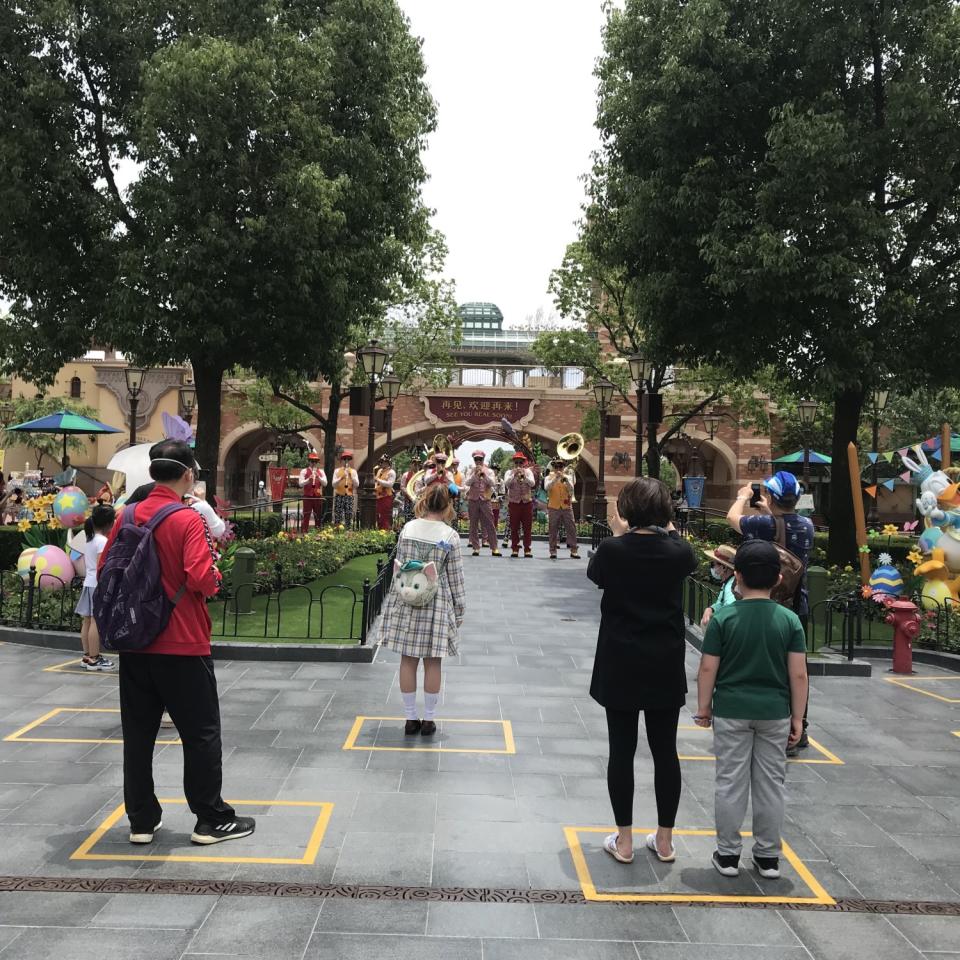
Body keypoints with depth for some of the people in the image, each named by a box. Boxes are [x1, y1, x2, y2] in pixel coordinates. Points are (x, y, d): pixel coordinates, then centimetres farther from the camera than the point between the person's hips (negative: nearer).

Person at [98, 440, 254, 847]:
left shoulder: (128, 516, 3)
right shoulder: (188, 519, -14)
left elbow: (104, 571, 8)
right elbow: (201, 579, -22)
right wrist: (216, 576, -1)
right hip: (183, 645, -5)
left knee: (138, 733, 13)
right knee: (201, 734, 6)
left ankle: (141, 820, 22)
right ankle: (211, 820, 14)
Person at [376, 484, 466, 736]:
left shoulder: (407, 529, -1)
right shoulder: (450, 536, -8)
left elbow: (399, 565, 5)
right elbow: (455, 576, -5)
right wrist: (460, 608, 5)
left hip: (406, 601, 3)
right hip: (436, 603, -2)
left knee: (408, 659, 10)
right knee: (432, 663, 8)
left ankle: (410, 718, 17)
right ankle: (428, 720, 16)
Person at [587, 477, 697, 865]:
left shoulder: (612, 550, -13)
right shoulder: (677, 552, -7)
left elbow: (594, 573, 9)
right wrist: (669, 530, 23)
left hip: (619, 666, -2)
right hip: (666, 666, 2)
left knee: (622, 751, 7)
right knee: (665, 751, 12)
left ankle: (624, 841, 15)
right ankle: (664, 840, 22)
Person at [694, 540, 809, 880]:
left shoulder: (723, 618, -9)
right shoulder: (790, 620, -4)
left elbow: (708, 668, -8)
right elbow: (798, 674, -5)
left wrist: (703, 707, 4)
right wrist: (797, 717, 5)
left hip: (731, 711, -2)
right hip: (775, 712, 2)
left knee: (730, 783, 8)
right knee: (770, 784, 13)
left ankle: (728, 854, 16)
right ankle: (768, 856, 22)